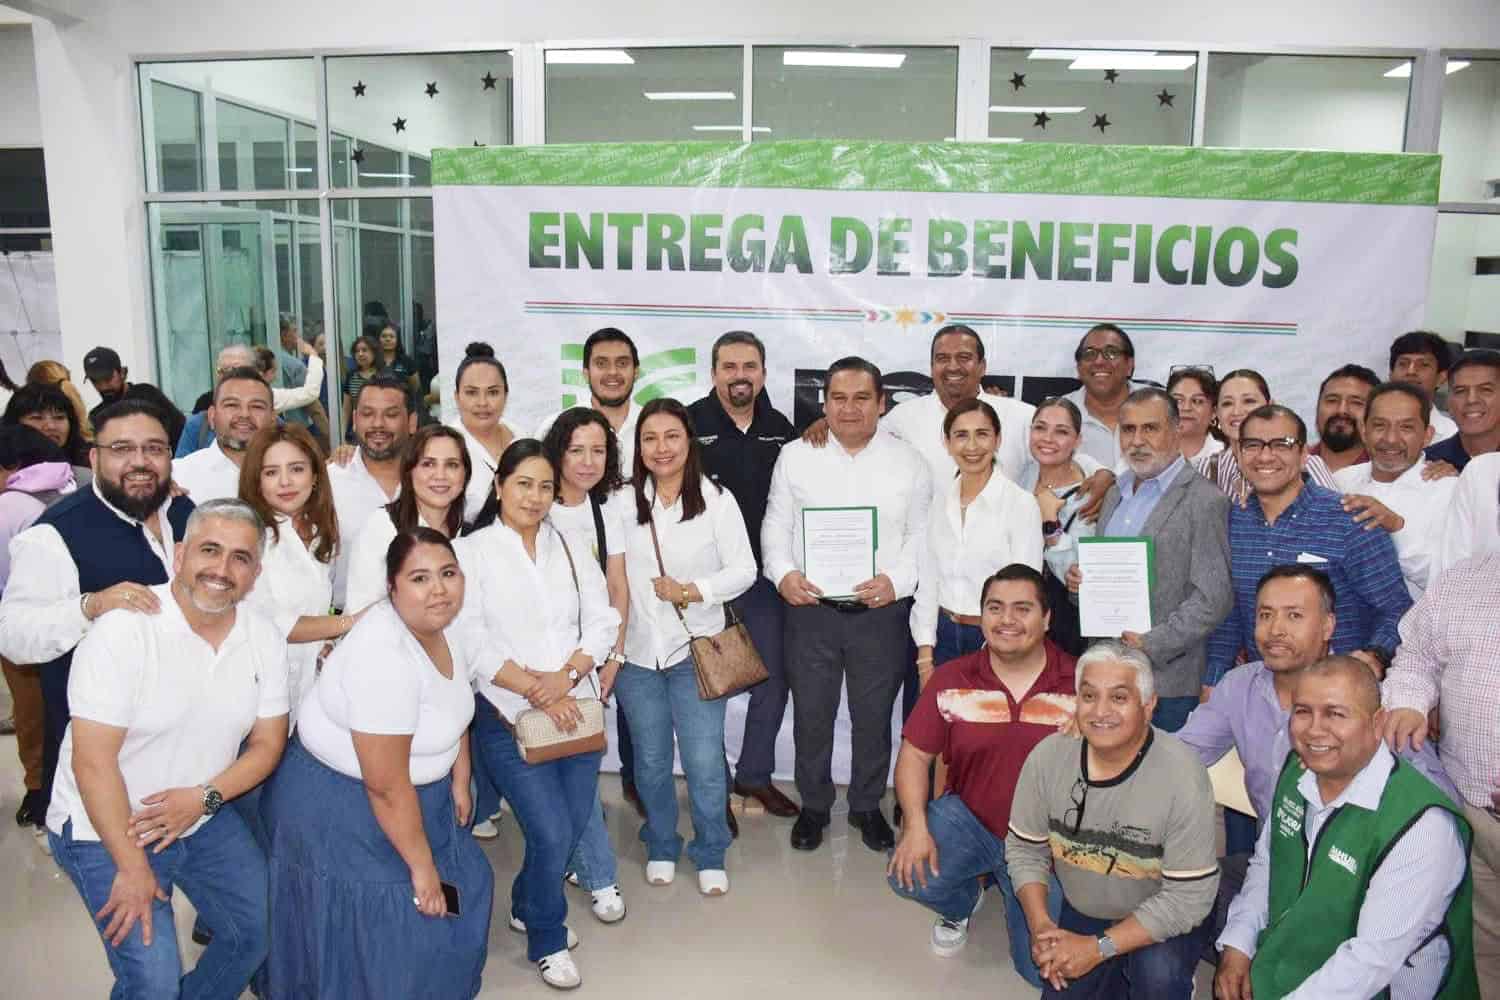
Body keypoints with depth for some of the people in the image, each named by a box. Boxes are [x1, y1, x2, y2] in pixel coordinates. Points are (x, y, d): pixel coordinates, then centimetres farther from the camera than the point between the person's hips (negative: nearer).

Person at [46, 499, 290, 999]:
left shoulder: (264, 639, -6)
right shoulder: (122, 631, -22)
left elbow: (267, 743, 1)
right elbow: (94, 761, -22)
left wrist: (204, 797, -17)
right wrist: (132, 868, -20)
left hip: (203, 818, 6)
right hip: (105, 826, -5)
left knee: (259, 931, 9)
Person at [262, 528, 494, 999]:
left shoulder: (448, 626, -6)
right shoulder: (385, 658, -32)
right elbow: (386, 786, -27)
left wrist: (459, 783, 13)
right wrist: (421, 865, -19)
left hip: (414, 792, 9)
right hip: (339, 808, -9)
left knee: (460, 888, 17)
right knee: (384, 930, 1)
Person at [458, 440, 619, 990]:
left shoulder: (571, 548, 9)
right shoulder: (473, 551, -4)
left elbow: (602, 623, 4)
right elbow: (471, 639, -12)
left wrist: (566, 675, -13)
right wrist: (536, 689, -17)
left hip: (576, 709, 5)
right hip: (511, 716, -4)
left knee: (574, 825, 11)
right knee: (552, 833, -8)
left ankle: (527, 907, 41)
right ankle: (548, 941, 21)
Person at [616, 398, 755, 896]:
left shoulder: (716, 499, -4)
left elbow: (743, 571, -4)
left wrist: (690, 591, -16)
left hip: (695, 651, -2)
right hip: (637, 653, 3)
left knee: (705, 763, -2)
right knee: (650, 762, 15)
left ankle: (710, 855, 21)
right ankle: (661, 846, 36)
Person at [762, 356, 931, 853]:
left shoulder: (908, 462, 2)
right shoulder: (796, 455, 3)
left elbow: (920, 534, 2)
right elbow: (776, 523, 5)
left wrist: (897, 580, -14)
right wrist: (783, 573, -12)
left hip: (882, 610, 0)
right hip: (811, 607, 0)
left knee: (874, 716, 12)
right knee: (811, 714, 11)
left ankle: (867, 806, 33)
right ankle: (813, 806, 31)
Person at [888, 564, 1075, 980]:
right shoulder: (951, 680, -6)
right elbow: (915, 755, -1)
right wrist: (916, 826, -16)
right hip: (968, 819, 1)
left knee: (1042, 969, -6)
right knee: (910, 876, -25)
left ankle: (1013, 895, 29)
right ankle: (962, 901, 14)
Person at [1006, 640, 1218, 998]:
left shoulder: (1181, 775, -27)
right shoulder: (1047, 756, -16)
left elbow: (1190, 897, -23)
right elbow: (1024, 849, -3)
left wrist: (1099, 947, -26)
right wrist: (1040, 925, -18)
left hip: (1162, 922, -4)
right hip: (1081, 914, 4)